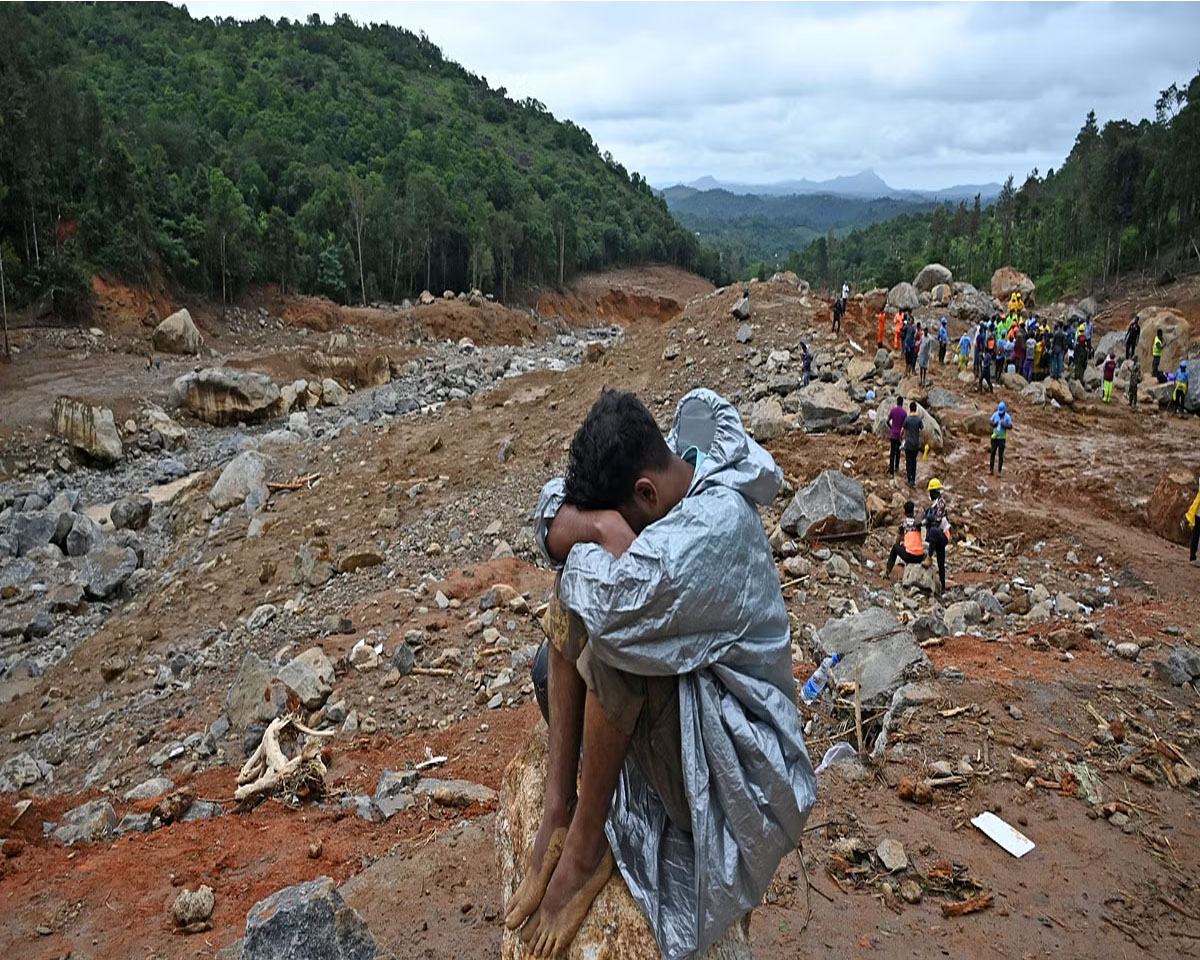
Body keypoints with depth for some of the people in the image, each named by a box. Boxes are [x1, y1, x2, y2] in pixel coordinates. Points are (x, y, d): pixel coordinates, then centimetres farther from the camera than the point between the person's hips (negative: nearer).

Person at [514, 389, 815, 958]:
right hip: (670, 686, 9)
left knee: (609, 624, -29)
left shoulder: (719, 521, -28)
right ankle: (558, 807, -7)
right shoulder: (666, 483, -4)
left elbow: (619, 605, -41)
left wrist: (609, 530, -21)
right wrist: (602, 524, -25)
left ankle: (585, 844, -13)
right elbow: (551, 518, -4)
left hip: (729, 740, -8)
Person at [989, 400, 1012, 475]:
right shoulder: (995, 414, -1)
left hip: (1002, 438, -2)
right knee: (993, 453, 2)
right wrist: (994, 424, -12)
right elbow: (991, 422, 9)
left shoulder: (1007, 417, -8)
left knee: (1001, 455, 1)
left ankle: (999, 471, 5)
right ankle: (991, 469, 7)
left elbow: (1010, 426, -7)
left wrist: (1005, 425, -24)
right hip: (994, 437, 2)